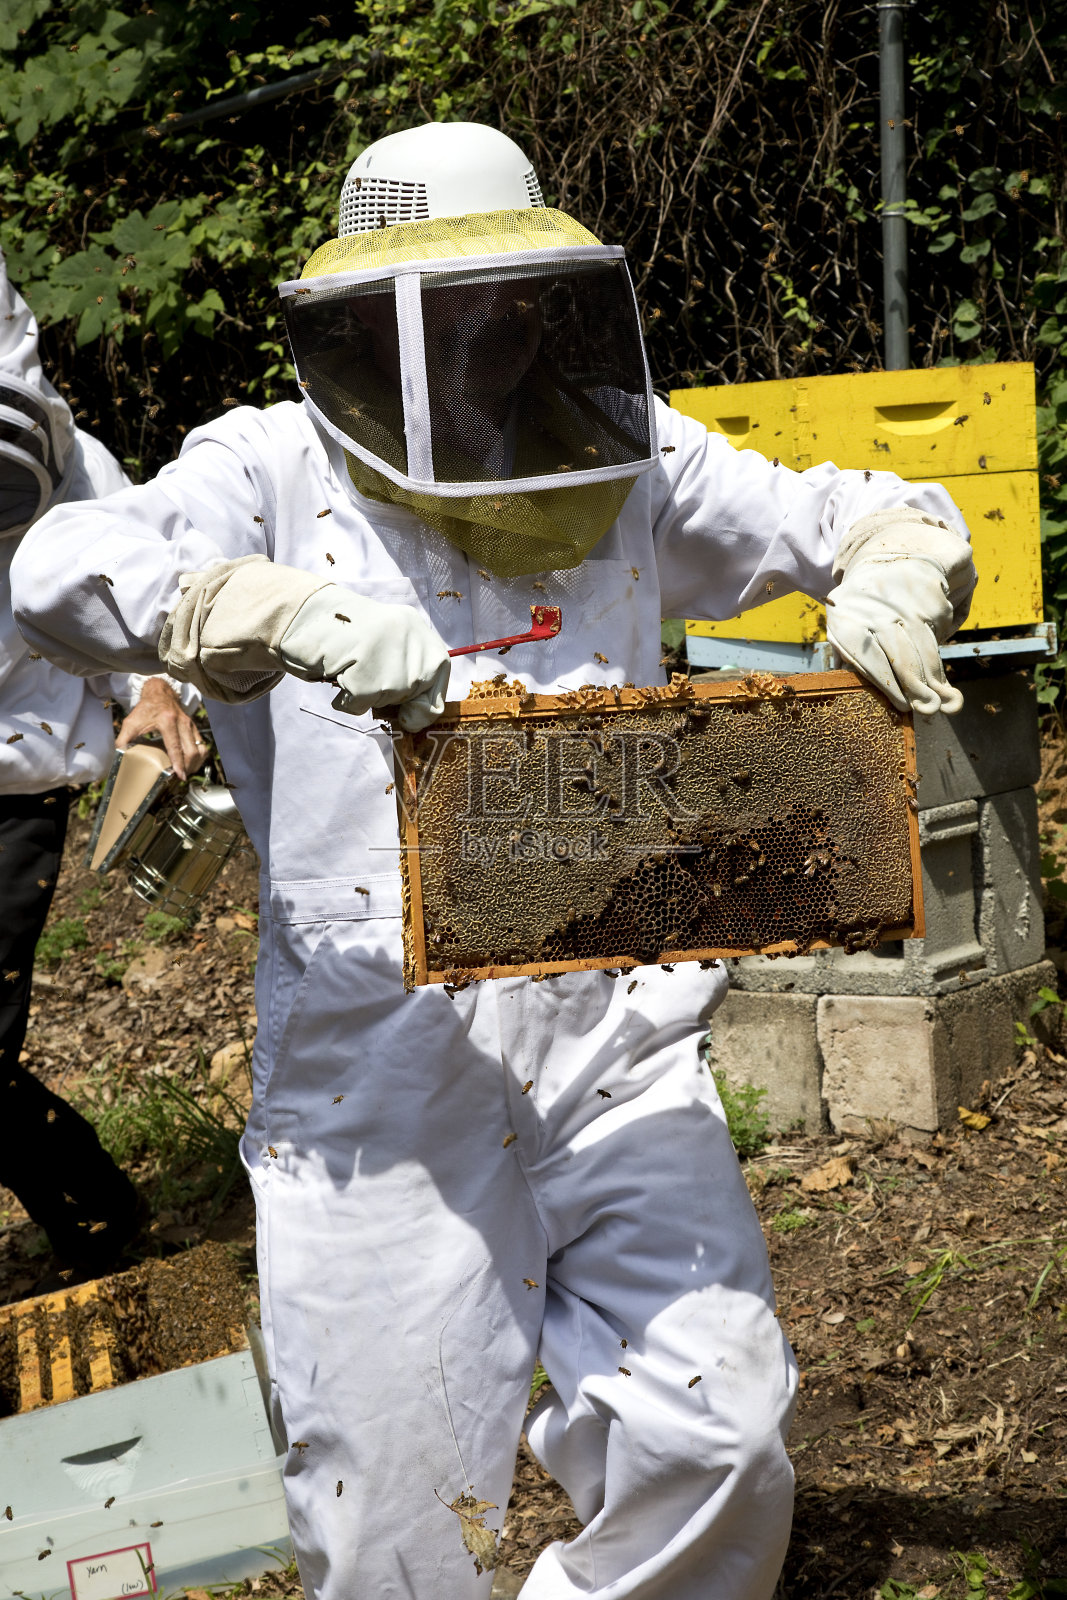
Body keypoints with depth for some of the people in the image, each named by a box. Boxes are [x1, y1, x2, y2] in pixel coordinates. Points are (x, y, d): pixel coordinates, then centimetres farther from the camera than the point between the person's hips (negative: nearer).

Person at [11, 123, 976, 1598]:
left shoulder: (626, 467, 9)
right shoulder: (280, 474, -2)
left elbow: (863, 514, 12)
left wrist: (890, 578, -13)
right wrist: (292, 617, -35)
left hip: (612, 1045, 3)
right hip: (382, 1071, -3)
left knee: (719, 1453, -4)